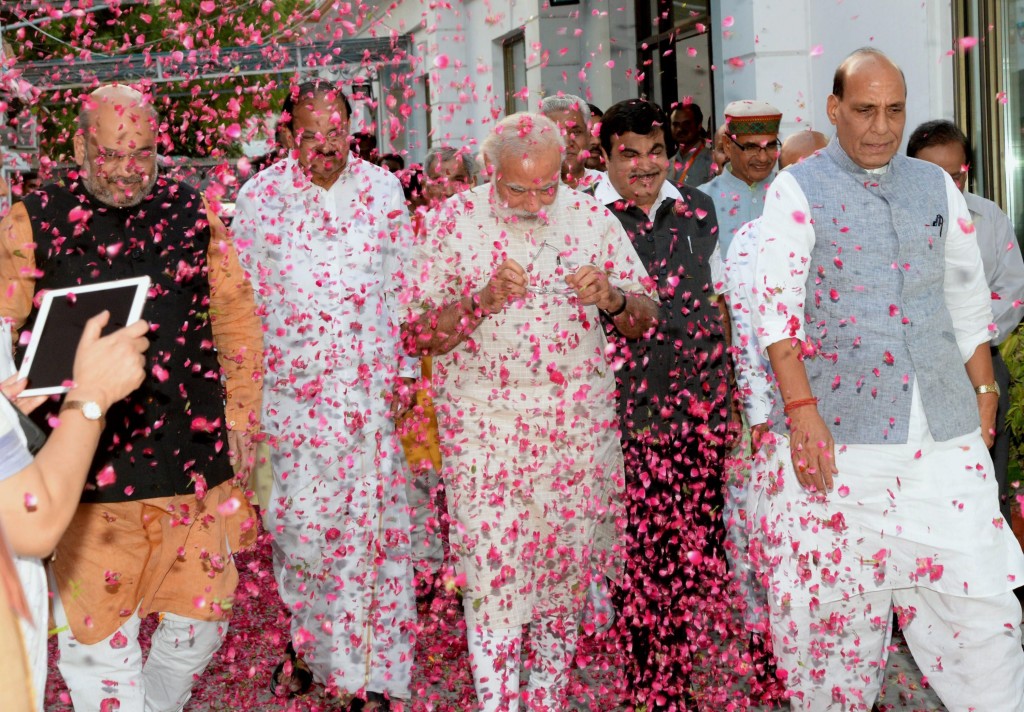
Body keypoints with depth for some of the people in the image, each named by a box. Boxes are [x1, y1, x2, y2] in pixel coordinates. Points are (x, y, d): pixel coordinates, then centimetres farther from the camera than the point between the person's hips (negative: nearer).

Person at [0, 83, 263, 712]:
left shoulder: (192, 212, 6)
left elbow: (236, 314, 12)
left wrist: (241, 414, 8)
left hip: (193, 455, 2)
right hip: (89, 466, -2)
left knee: (201, 618, 12)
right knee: (97, 632, 3)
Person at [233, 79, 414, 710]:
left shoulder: (383, 190, 4)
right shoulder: (260, 196, 2)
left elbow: (402, 285, 8)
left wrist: (403, 370, 6)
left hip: (369, 383, 1)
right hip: (291, 385, 0)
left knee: (368, 517, 0)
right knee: (298, 517, -3)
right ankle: (306, 636, 24)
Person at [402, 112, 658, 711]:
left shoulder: (593, 218, 3)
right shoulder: (454, 222, -3)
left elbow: (647, 319, 8)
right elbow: (416, 335, -6)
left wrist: (612, 299, -15)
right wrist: (483, 301, -22)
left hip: (581, 423, 3)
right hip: (484, 424, -2)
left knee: (566, 569, 10)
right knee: (491, 570, -8)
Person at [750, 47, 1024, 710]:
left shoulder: (936, 185, 14)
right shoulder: (797, 189, 2)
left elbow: (968, 300, 19)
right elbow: (777, 304, -6)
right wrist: (801, 408, -15)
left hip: (944, 430, 3)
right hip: (839, 429, -3)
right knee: (833, 598, 3)